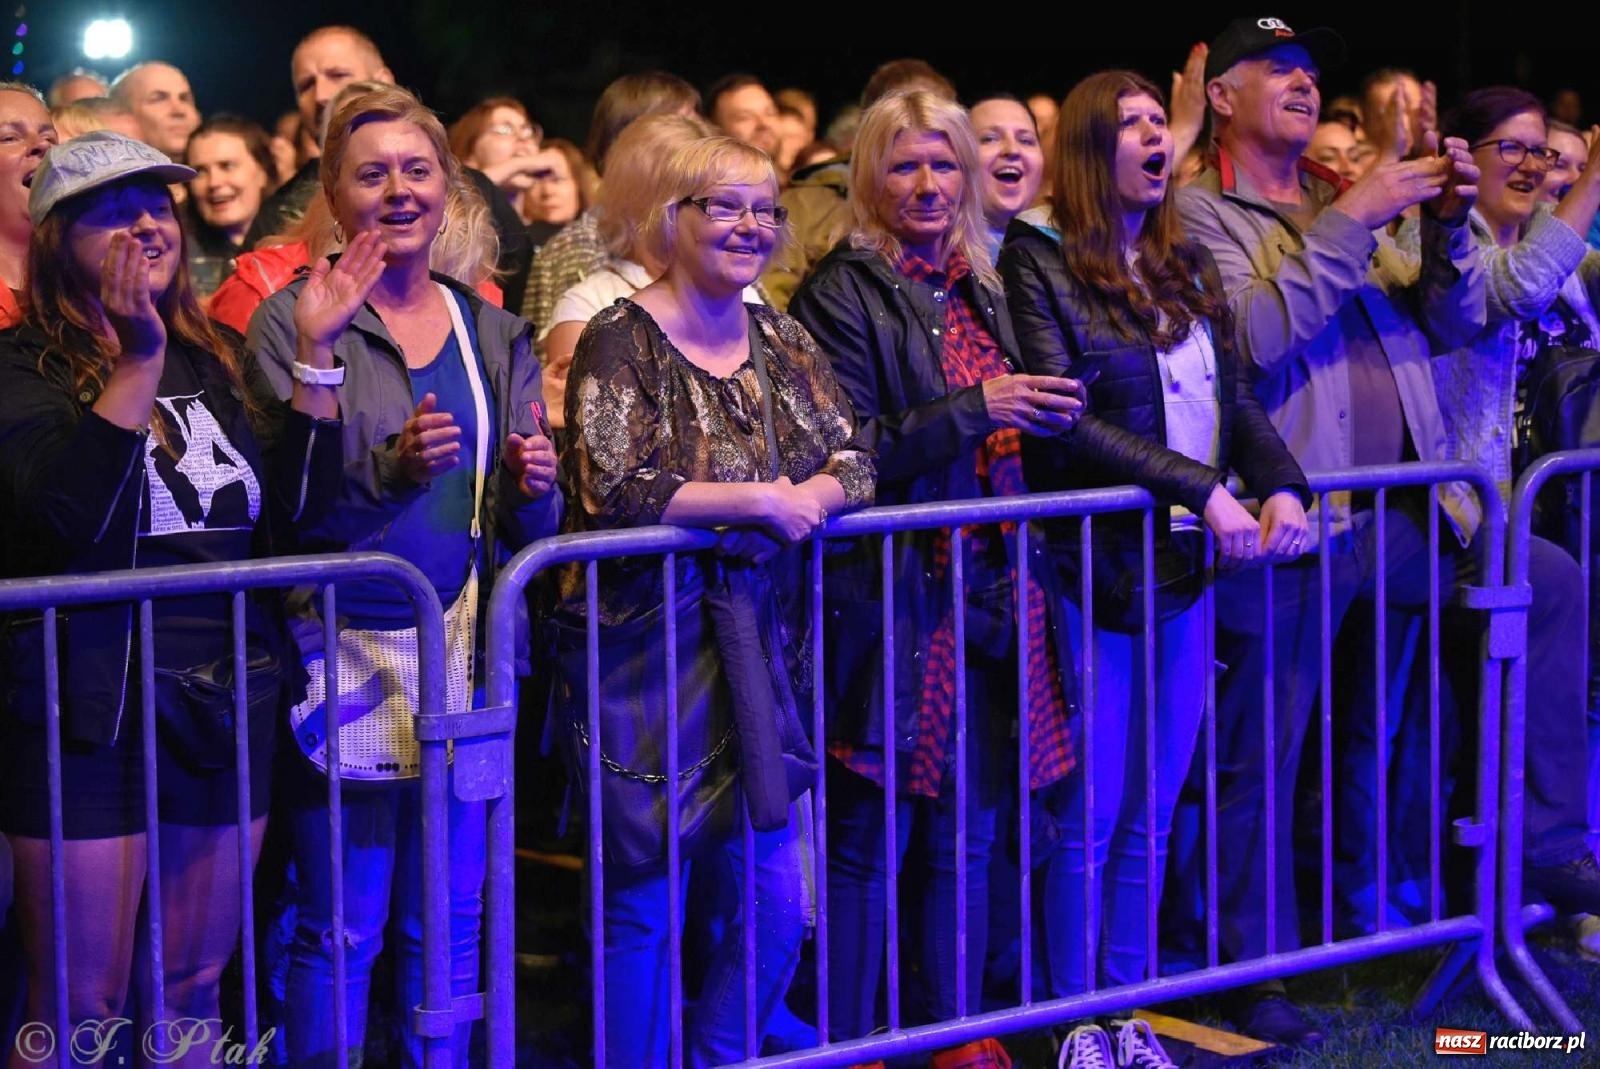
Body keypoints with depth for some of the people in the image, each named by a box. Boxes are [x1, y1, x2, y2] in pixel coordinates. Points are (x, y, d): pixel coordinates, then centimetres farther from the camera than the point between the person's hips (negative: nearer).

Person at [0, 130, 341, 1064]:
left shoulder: (213, 360, 10)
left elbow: (299, 512, 2)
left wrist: (316, 354, -6)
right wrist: (139, 359, -24)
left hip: (227, 706, 5)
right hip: (91, 714, -5)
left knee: (194, 985, 14)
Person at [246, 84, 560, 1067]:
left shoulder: (494, 333, 12)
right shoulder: (296, 323, -2)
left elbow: (529, 525, 14)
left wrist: (534, 488, -7)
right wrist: (390, 471, -23)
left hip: (465, 651, 4)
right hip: (347, 651, -4)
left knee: (449, 923, 10)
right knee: (342, 927, -2)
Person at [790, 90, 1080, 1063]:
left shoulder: (982, 290, 16)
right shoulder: (844, 293, -5)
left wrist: (1046, 415, 7)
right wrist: (974, 409, -19)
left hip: (993, 592, 6)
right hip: (895, 597, -6)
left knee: (969, 835, 11)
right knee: (870, 844, -3)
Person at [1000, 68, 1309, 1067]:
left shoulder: (1188, 264, 13)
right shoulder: (1039, 259, -7)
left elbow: (1237, 399, 11)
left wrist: (1283, 487, -9)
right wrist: (1203, 490, -21)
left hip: (1188, 567, 6)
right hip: (1093, 564, -6)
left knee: (1154, 810, 11)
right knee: (1092, 814, 0)